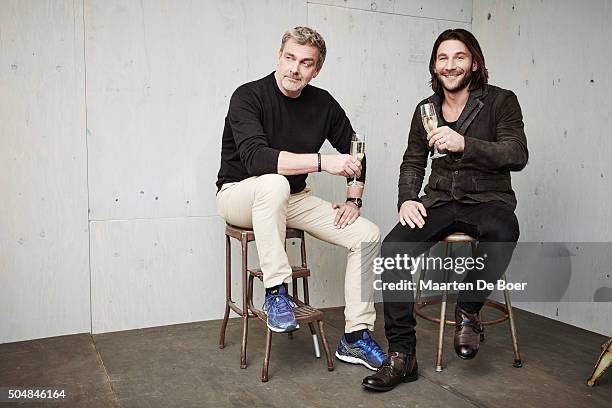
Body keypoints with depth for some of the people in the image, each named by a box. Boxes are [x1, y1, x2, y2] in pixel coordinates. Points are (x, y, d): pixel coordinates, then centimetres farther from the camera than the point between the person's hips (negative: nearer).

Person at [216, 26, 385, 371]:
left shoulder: (324, 104, -1)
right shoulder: (249, 96, -17)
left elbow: (354, 154, 11)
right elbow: (255, 157, -33)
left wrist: (353, 199, -2)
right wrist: (322, 161, -38)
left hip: (293, 199, 5)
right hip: (240, 194, -5)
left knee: (369, 236, -10)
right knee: (274, 183, -41)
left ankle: (355, 338, -1)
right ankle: (276, 292, -25)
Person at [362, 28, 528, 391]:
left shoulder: (501, 101, 0)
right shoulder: (426, 109, 12)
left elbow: (517, 155, -13)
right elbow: (413, 162, 16)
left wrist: (464, 144, -29)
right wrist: (407, 200, -4)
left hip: (488, 200, -2)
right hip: (440, 201, 3)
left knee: (502, 231, -39)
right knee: (393, 247, -25)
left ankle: (469, 310, -10)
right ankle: (402, 355, -16)